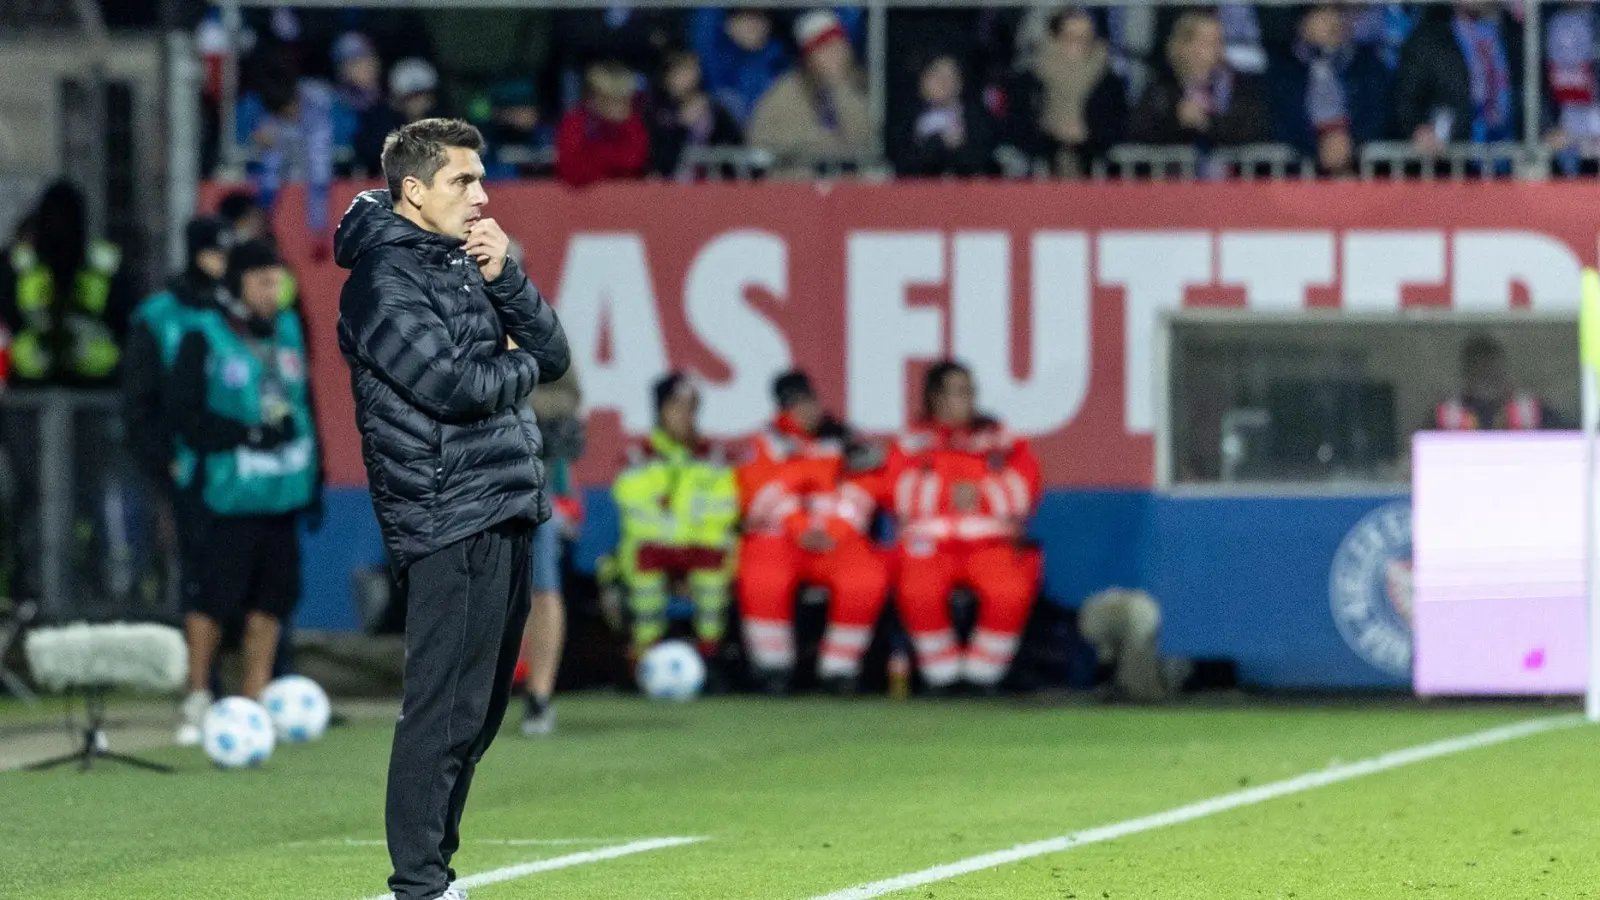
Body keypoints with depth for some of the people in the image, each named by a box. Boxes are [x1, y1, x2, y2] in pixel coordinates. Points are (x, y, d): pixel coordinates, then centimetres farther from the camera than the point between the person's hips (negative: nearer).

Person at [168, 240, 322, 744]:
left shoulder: (287, 332, 14)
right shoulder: (204, 338, -6)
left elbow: (303, 404, 18)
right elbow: (183, 414, -11)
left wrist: (313, 476, 13)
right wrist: (249, 435, -18)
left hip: (279, 492, 6)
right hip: (223, 491, -6)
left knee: (271, 597, 6)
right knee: (210, 598, -6)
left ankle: (256, 700, 15)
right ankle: (197, 702, 5)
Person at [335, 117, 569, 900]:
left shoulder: (465, 265, 17)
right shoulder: (383, 279, -11)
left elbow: (552, 357, 11)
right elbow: (456, 388, -20)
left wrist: (506, 279, -4)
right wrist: (519, 368, 0)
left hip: (506, 518, 9)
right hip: (448, 525, -9)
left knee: (479, 710, 12)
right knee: (445, 711, -10)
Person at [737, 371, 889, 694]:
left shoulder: (841, 440, 13)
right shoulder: (767, 444, 8)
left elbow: (859, 493, 5)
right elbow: (768, 495, -4)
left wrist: (832, 533, -11)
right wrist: (802, 531, -17)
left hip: (837, 541, 2)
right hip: (778, 536, -2)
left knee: (867, 576, -28)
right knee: (762, 577, -34)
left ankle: (839, 668, -14)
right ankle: (773, 667, -17)